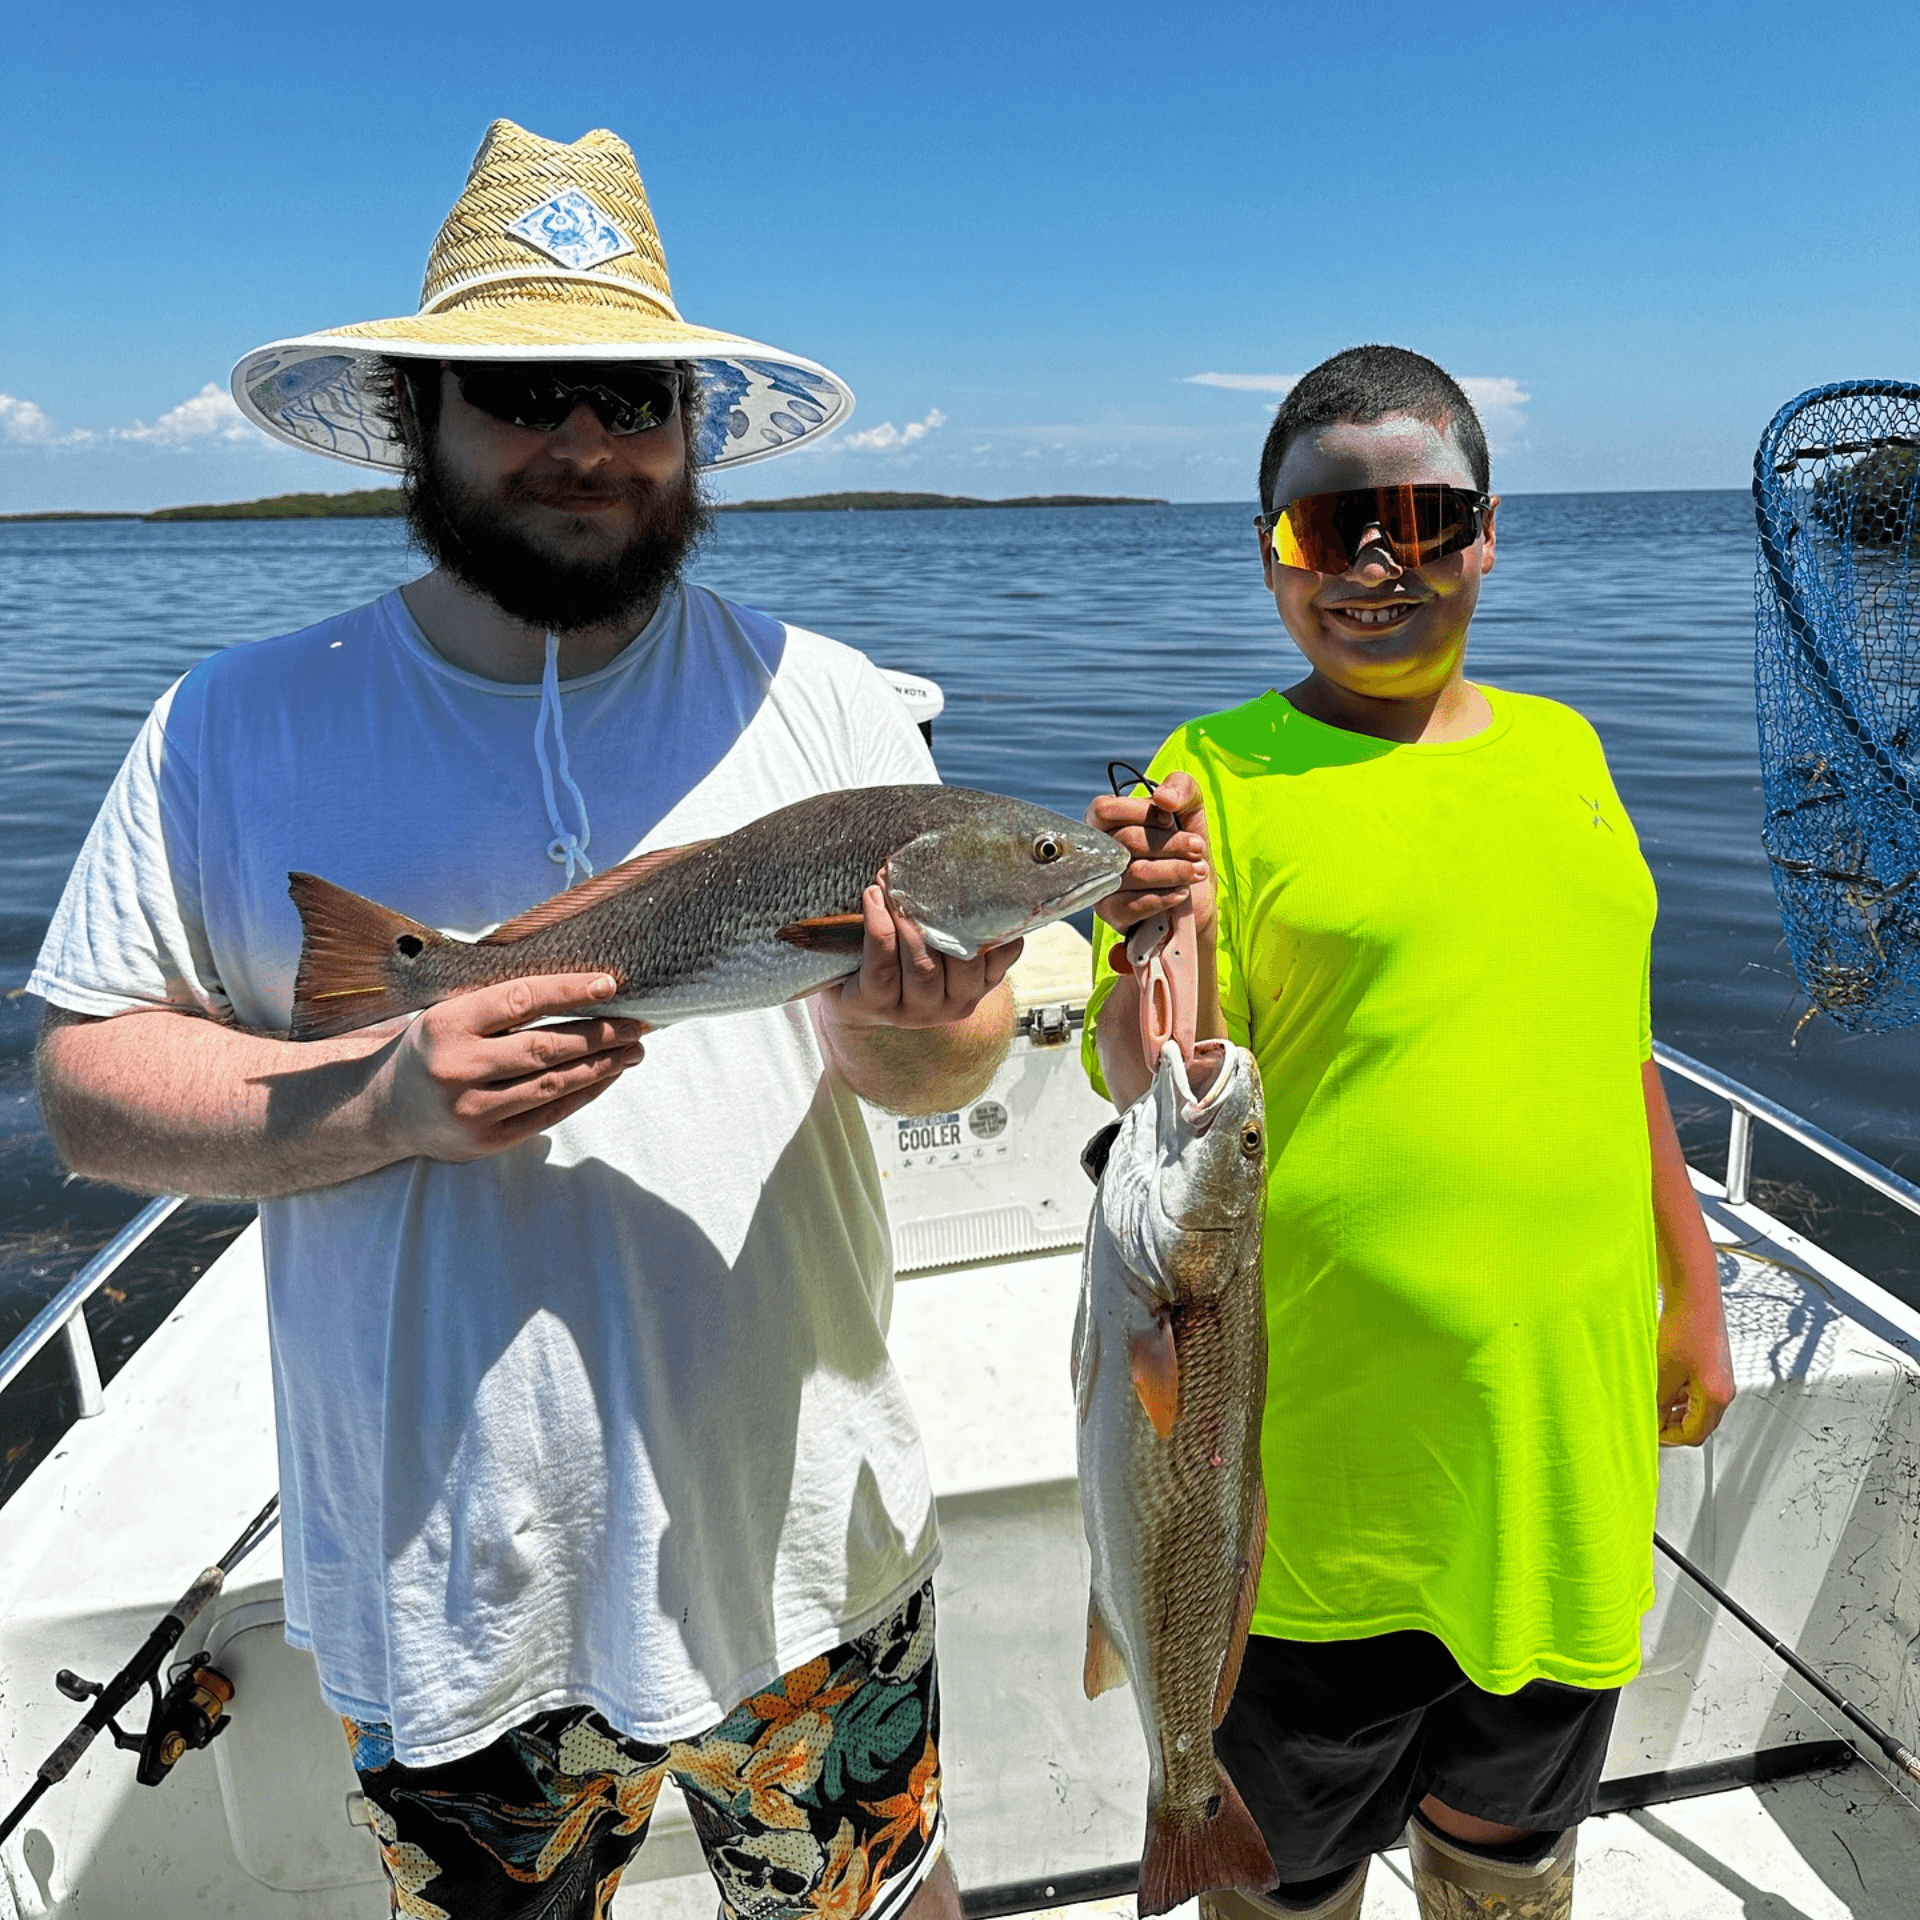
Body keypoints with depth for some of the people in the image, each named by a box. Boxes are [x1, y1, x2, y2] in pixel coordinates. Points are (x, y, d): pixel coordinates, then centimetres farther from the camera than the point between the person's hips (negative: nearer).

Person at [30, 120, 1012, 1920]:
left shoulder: (820, 697, -3)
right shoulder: (239, 726, -3)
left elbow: (967, 1045, -1)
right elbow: (88, 1081, -2)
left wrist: (902, 1033, -25)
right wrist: (384, 1099, -20)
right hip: (437, 1589, 1)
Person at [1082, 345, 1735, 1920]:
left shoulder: (1559, 749, 7)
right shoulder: (1219, 772, -9)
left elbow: (1618, 1041, 15)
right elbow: (1156, 1101, -14)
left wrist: (1692, 1289, 17)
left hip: (1565, 1413, 5)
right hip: (1326, 1433, -4)